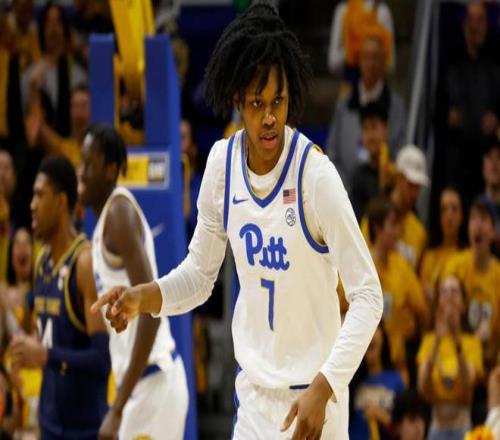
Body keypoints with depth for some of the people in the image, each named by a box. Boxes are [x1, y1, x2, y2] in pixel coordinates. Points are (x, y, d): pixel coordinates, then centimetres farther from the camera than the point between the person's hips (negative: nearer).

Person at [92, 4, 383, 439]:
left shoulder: (316, 174, -18)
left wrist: (322, 389, -26)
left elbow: (368, 296, -17)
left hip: (312, 398, -4)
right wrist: (142, 298, -10)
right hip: (253, 393, 4)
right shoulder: (222, 162, -3)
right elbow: (198, 275, 9)